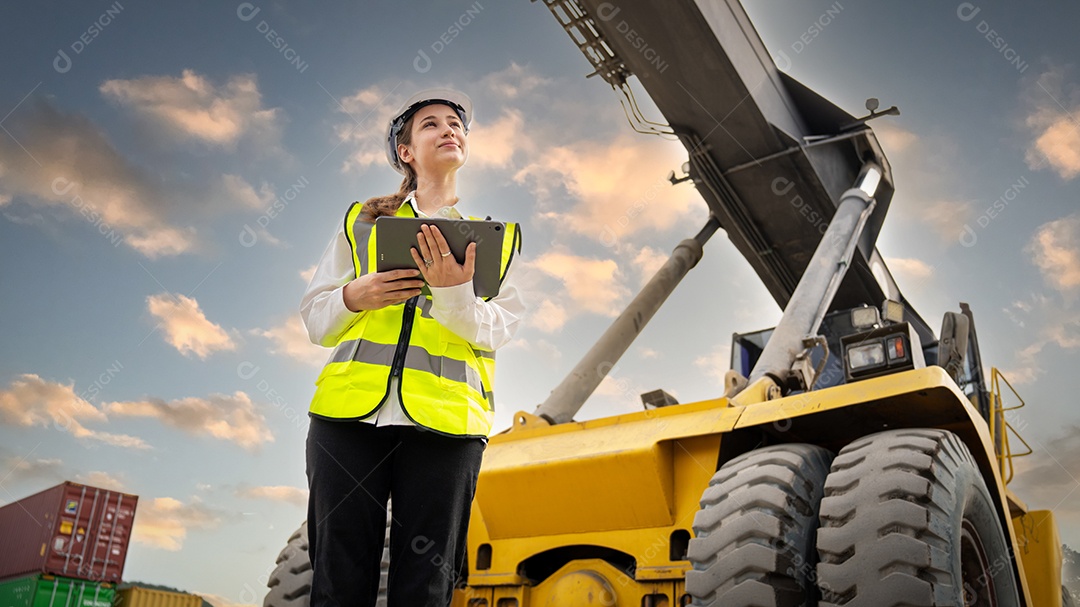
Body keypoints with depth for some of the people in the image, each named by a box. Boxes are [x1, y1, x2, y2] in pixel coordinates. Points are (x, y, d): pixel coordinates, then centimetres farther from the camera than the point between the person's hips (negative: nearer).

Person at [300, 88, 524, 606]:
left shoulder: (496, 237, 19)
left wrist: (454, 293, -14)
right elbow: (314, 318, 17)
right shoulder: (362, 221, 20)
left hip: (444, 418, 0)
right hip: (350, 409, 1)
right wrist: (355, 296, -5)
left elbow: (496, 331, 6)